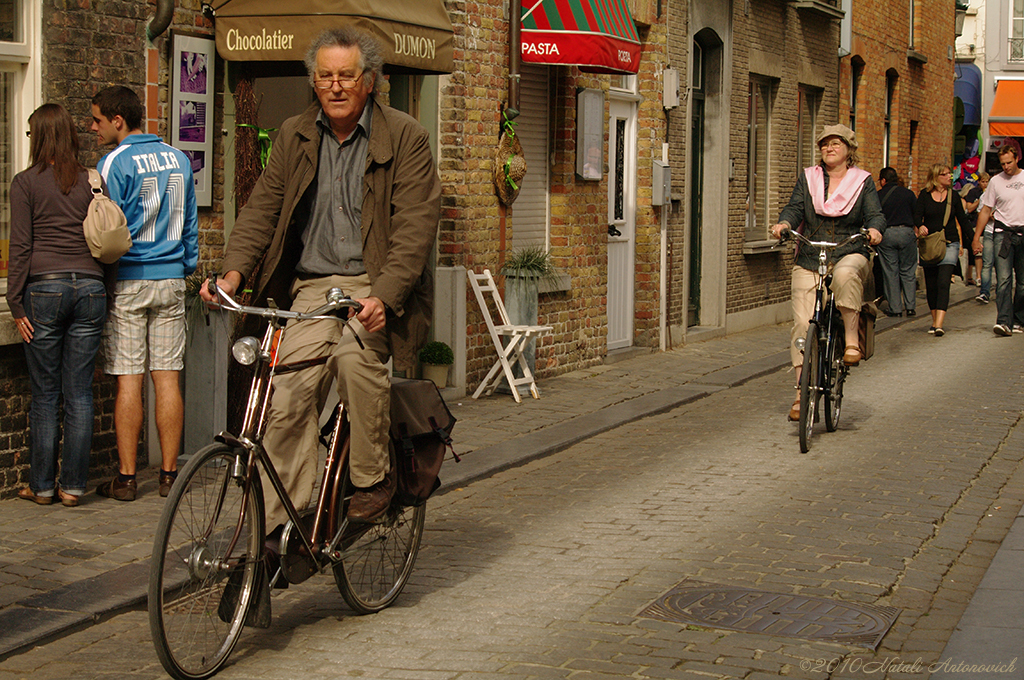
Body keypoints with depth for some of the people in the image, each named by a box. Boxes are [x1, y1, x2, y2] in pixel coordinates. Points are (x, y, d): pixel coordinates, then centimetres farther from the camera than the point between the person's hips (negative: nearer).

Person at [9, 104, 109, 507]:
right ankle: (73, 485, 8)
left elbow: (20, 247, -4)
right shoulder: (92, 181, 8)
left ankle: (42, 486, 10)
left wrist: (16, 305, -1)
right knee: (80, 394, 5)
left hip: (44, 289, -3)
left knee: (45, 395, 4)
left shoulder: (25, 183, -1)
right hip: (90, 288, 3)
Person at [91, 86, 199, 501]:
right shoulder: (178, 159, 10)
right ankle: (169, 474, 8)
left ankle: (126, 478, 1)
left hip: (128, 280, -5)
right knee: (167, 379, 5)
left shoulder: (115, 163, -8)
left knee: (129, 381, -2)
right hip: (171, 280, 5)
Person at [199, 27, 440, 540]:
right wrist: (235, 270, -8)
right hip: (312, 287, 4)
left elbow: (416, 226, -10)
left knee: (354, 353, -33)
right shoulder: (294, 137, 11)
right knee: (288, 394, -13)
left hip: (375, 285, -4)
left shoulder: (405, 137, -3)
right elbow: (263, 206, 10)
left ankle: (374, 478, -13)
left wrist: (383, 296, -24)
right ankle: (280, 524, -4)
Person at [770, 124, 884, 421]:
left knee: (845, 274, -40)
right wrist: (784, 224, -18)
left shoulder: (863, 182, 10)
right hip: (809, 262, 2)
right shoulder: (807, 178, 14)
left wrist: (874, 230, -22)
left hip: (850, 255, -2)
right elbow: (795, 208, 4)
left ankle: (852, 340, -28)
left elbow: (875, 214, 1)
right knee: (803, 324, -10)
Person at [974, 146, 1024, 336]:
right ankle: (1004, 321, -20)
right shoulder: (996, 181, 4)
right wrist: (976, 237, 5)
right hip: (1003, 233, -1)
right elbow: (986, 210, 9)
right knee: (1003, 279, -14)